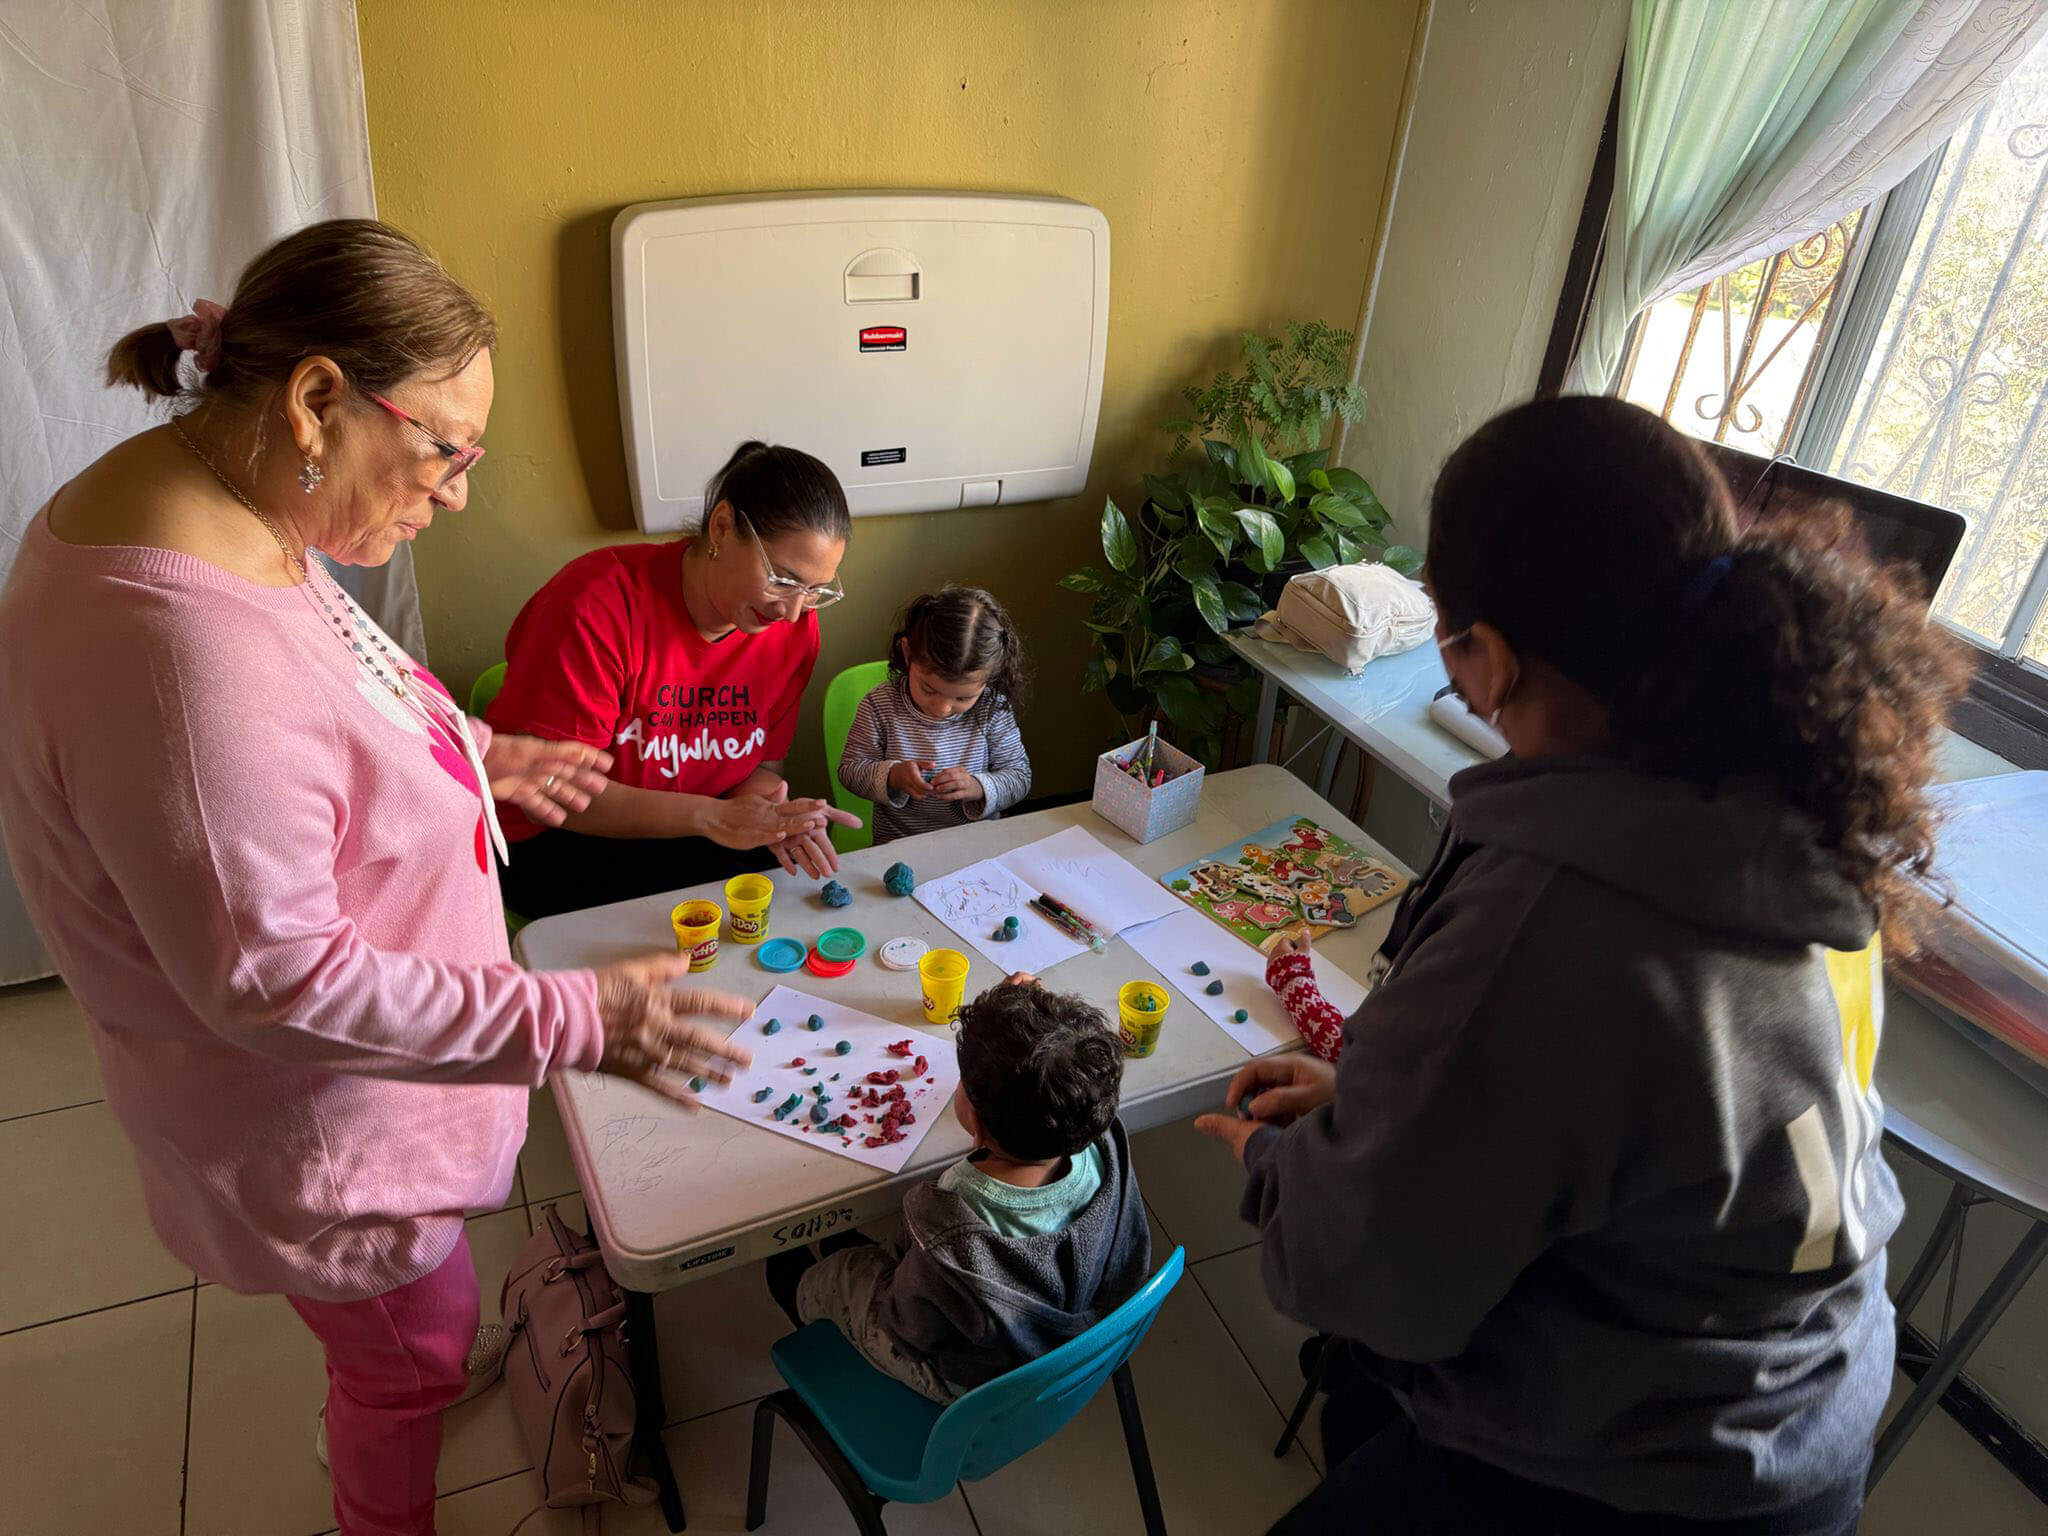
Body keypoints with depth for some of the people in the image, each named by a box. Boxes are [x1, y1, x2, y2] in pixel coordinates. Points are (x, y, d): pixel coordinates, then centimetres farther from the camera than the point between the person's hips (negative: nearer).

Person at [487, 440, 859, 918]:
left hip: (693, 834, 6)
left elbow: (764, 765, 4)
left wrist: (767, 812, -22)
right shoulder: (601, 604, -24)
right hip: (559, 845, -5)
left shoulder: (795, 626, -8)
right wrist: (710, 816, -32)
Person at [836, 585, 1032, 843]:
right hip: (898, 848, 0)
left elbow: (1019, 776, 0)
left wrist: (978, 788, -19)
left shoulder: (993, 710, -8)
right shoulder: (879, 708, -9)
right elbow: (849, 769, 0)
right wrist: (891, 776, -19)